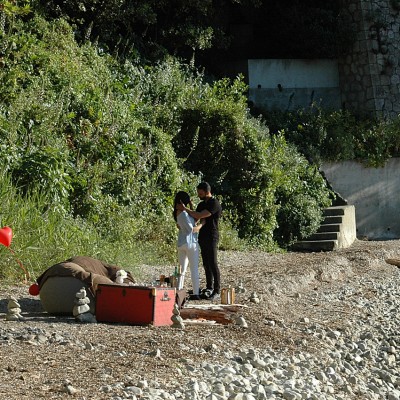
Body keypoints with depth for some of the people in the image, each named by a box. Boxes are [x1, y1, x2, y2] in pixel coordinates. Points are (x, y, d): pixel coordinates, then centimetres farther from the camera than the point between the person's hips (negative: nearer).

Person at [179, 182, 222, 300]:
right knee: (206, 264, 10)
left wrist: (185, 209, -12)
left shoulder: (215, 204, -13)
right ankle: (209, 287, 17)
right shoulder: (201, 205, 16)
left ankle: (216, 291, -6)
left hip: (211, 237, -8)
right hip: (202, 237, 8)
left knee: (213, 264, -8)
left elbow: (199, 216, -20)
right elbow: (194, 218, 16)